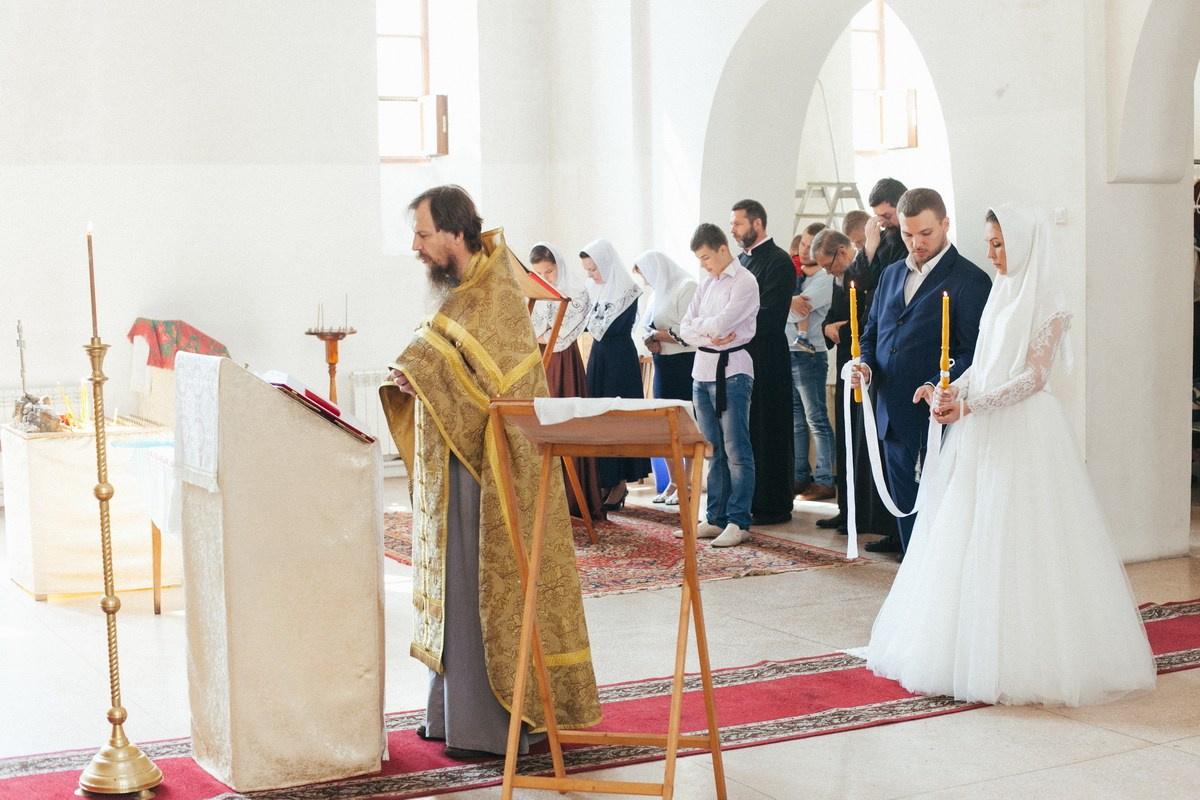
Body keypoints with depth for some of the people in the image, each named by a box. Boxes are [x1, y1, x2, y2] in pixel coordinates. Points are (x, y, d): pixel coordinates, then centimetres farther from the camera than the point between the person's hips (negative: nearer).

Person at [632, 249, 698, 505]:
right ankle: (673, 482, 12)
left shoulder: (688, 287, -9)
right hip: (664, 365, 9)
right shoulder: (661, 291, 19)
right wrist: (650, 338, -2)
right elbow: (647, 326, 20)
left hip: (684, 365, -9)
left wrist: (655, 334, -9)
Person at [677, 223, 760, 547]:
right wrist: (709, 336, -9)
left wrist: (697, 323, 0)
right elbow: (686, 328, 10)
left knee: (736, 450, -4)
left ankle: (739, 522, 0)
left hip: (731, 371, -8)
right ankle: (715, 518, 16)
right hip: (703, 370, 8)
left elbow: (721, 324, -18)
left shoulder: (744, 282, -7)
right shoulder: (707, 283, 16)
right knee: (714, 450, 11)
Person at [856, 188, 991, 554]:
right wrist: (866, 365, 2)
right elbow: (872, 331, 23)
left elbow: (974, 352, -13)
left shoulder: (970, 280, -7)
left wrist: (940, 386, -27)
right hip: (894, 419, 7)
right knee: (906, 509, 13)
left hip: (936, 420, -7)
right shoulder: (891, 275, 15)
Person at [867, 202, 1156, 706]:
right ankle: (972, 647, 11)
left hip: (1024, 431, -8)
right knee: (969, 542, 5)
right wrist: (952, 391, -1)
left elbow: (1033, 376, -14)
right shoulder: (1001, 293, 15)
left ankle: (1022, 658, 2)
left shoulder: (1048, 305, -8)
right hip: (982, 433, 8)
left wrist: (970, 404, -19)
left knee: (1015, 543, -6)